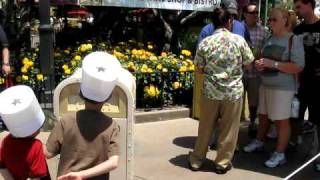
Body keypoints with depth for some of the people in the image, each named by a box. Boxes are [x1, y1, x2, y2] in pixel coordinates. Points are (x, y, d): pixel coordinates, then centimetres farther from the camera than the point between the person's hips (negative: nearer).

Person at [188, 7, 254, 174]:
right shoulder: (239, 40, -5)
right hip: (233, 92, -1)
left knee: (205, 128, 14)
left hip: (210, 91, 2)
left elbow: (199, 69, 3)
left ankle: (196, 159, 25)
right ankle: (222, 162, 20)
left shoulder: (205, 42, -3)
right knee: (228, 129, 11)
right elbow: (249, 63, 5)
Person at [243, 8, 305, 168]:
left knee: (281, 120, 2)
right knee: (263, 116, 18)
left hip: (283, 87, -6)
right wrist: (259, 63, -2)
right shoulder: (270, 38, 7)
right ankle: (259, 142, 36)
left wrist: (273, 64, -23)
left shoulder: (294, 39, -11)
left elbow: (298, 67, -17)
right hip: (265, 85, 7)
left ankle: (280, 154, 13)